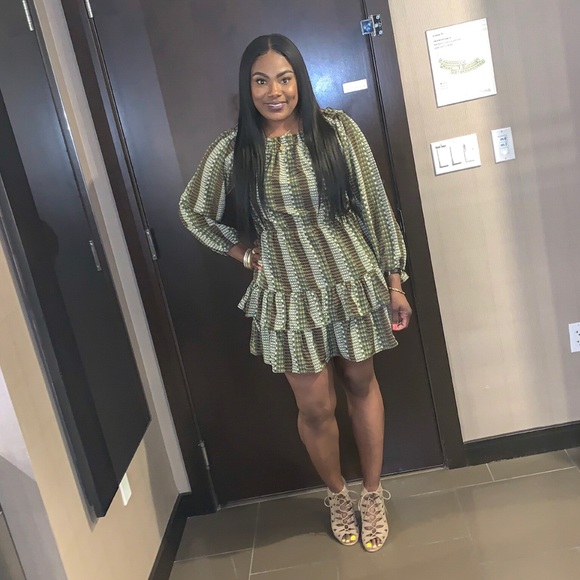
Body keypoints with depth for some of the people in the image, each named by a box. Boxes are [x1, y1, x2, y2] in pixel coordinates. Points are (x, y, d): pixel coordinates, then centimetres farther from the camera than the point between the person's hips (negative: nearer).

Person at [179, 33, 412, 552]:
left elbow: (374, 206, -2)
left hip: (353, 281, 1)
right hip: (289, 295, 0)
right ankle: (337, 494, 37)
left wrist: (394, 281, -3)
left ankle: (373, 494, 37)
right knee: (315, 407, 8)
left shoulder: (337, 130, -5)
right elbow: (193, 211, 11)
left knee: (362, 385, 15)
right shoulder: (231, 151, -3)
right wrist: (243, 252, 3)